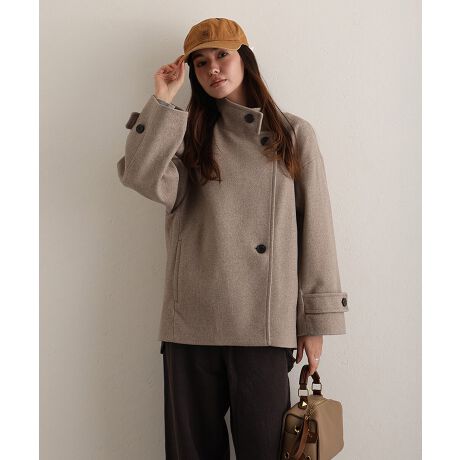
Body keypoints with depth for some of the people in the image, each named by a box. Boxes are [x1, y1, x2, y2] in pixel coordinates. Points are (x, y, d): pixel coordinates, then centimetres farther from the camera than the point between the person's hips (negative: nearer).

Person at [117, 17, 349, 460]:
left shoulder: (294, 134, 7)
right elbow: (148, 180, -11)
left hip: (266, 325, -1)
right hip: (191, 324, 2)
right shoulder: (188, 135, 11)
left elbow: (315, 227, 3)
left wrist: (315, 321, 0)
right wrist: (163, 99, -5)